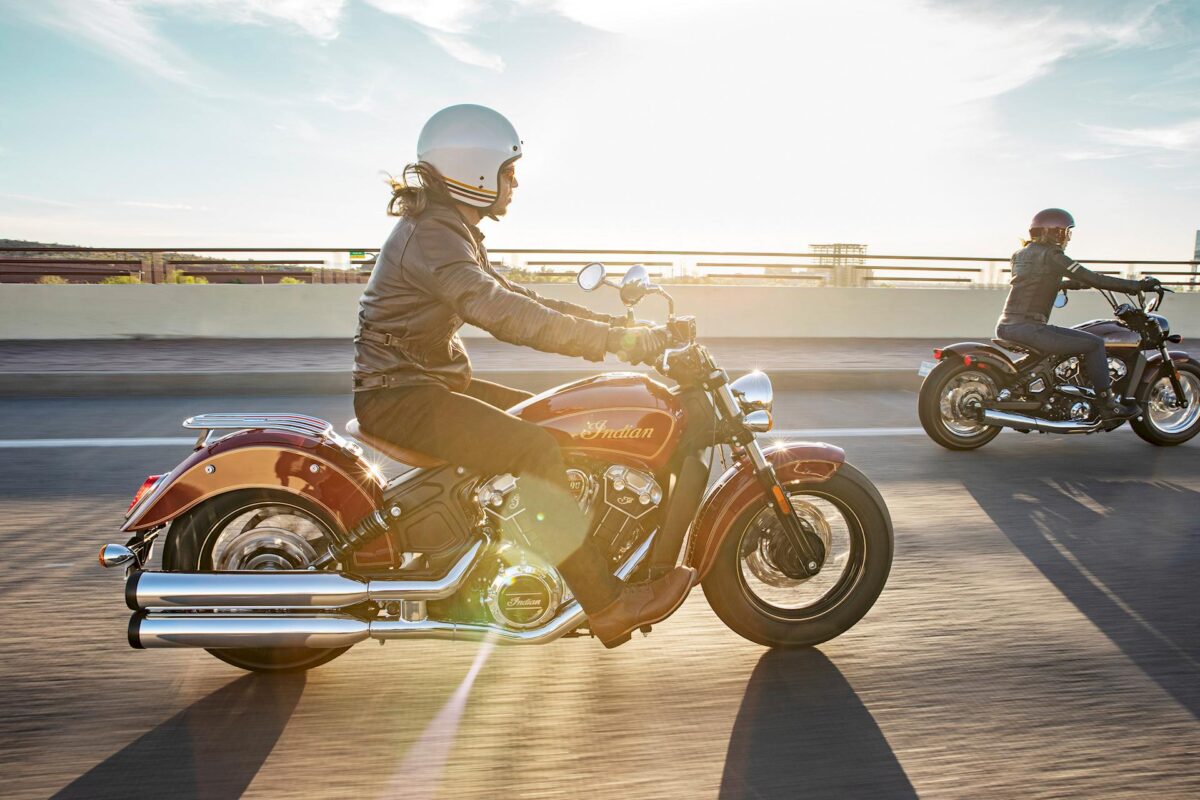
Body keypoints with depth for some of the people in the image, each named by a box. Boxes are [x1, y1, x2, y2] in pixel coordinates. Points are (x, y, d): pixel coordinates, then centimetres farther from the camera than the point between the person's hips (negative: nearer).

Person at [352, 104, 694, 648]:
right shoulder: (429, 236, -20)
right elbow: (503, 313, -33)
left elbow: (517, 297, 15)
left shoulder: (454, 232, 15)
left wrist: (608, 321, 4)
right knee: (534, 449, -24)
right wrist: (617, 341, -33)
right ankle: (608, 606, -17)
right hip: (400, 394, -10)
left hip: (433, 382, 10)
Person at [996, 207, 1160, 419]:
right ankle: (1108, 404, 2)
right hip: (1028, 328, -9)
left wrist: (1076, 283, 38)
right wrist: (1137, 285, -3)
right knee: (1094, 343, -2)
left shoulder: (1020, 254, 17)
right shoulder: (1051, 255, -7)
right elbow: (1092, 279, -10)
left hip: (1005, 327, 10)